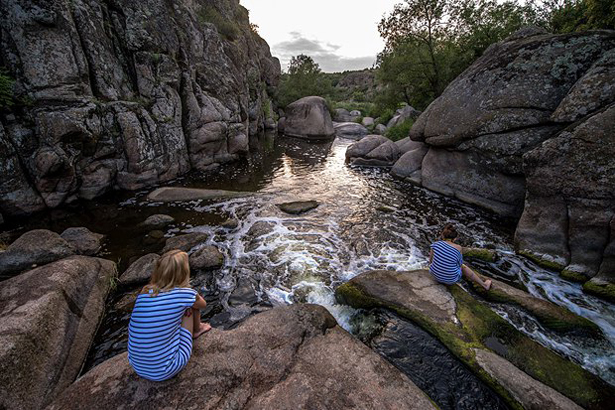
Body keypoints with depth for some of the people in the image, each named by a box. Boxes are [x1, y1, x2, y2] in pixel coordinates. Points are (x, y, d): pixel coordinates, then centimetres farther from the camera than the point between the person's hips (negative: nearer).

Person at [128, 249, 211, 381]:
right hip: (164, 373, -5)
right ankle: (197, 330, 35)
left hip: (137, 368, 5)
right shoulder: (184, 294, -17)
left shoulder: (143, 293, -4)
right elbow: (203, 304, 7)